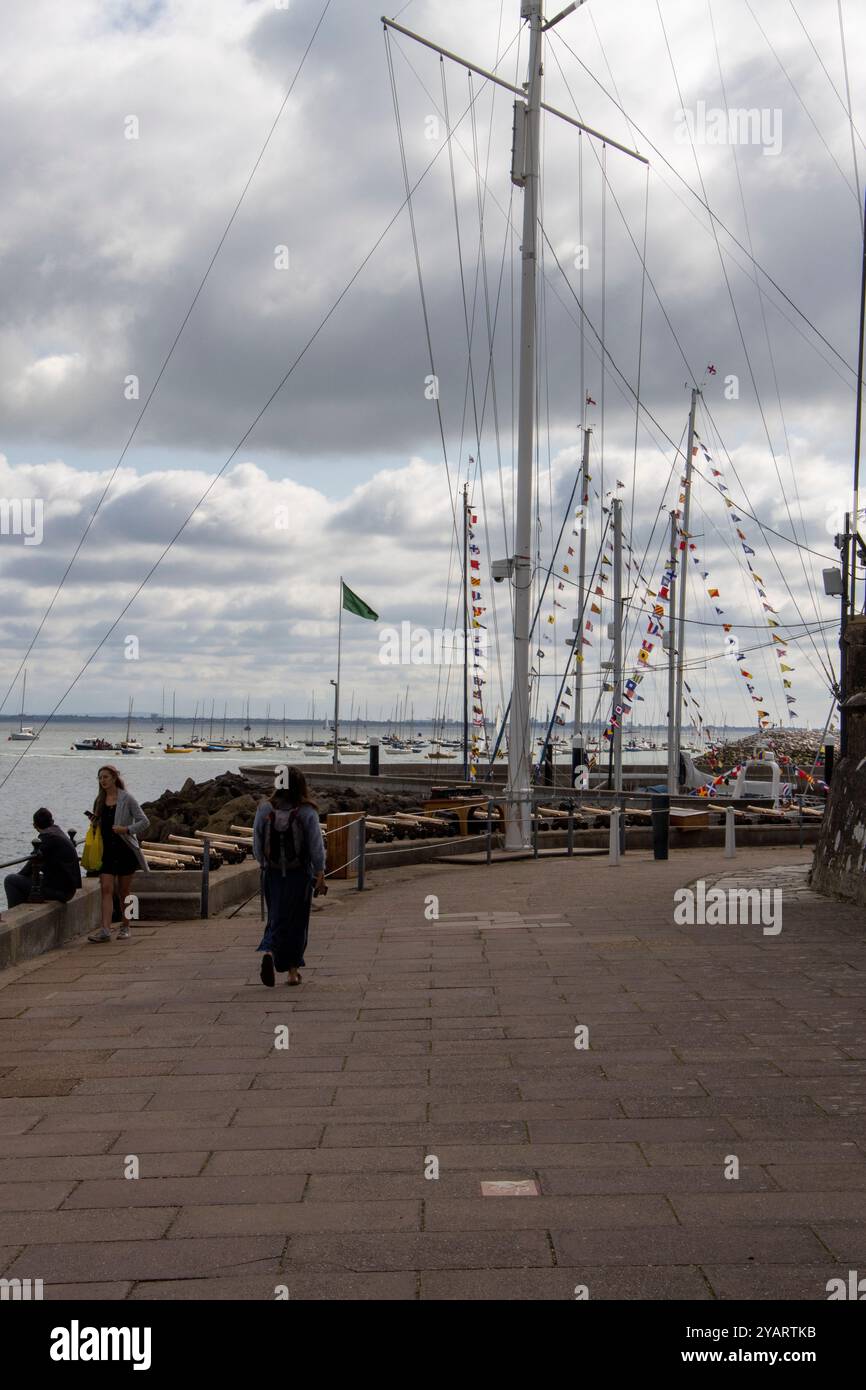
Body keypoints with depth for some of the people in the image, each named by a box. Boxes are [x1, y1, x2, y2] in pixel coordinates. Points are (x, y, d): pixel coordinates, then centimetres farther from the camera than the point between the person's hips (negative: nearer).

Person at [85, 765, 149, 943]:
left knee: (123, 891, 7)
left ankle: (125, 927, 21)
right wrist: (95, 822, -1)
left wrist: (127, 829, -19)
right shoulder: (100, 800, 10)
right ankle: (105, 929, -16)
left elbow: (144, 821, -6)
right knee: (106, 889, -9)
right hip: (107, 851, 3)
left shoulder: (126, 799, -5)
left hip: (125, 850, -3)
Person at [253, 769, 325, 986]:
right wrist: (320, 874, 0)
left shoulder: (264, 810, -4)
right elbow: (316, 846, -8)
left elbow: (257, 845, 3)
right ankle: (293, 969, 16)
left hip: (272, 874, 2)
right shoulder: (307, 813, -11)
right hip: (300, 875, -2)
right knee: (297, 921, 11)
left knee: (277, 918, 11)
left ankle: (268, 952, -15)